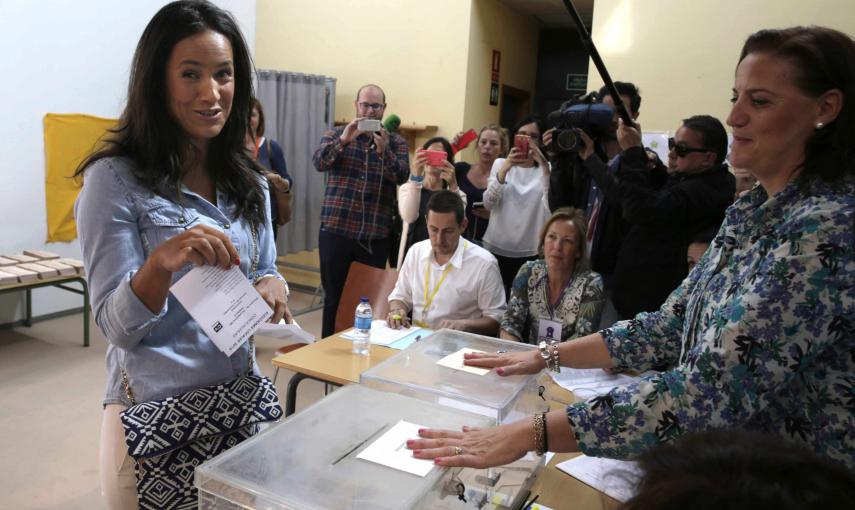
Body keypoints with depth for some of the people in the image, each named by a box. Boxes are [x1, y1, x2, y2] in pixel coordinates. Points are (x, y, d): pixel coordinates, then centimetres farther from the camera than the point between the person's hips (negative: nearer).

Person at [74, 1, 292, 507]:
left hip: (240, 398, 5)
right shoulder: (115, 179, -13)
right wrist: (161, 262, -34)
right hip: (155, 412, -5)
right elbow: (117, 327, -14)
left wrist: (272, 287, -12)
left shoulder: (247, 180, 4)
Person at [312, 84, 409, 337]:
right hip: (335, 230, 0)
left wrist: (384, 151, -26)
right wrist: (343, 140, -26)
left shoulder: (396, 142, 7)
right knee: (333, 296, 9)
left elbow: (402, 176, -9)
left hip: (375, 236, 0)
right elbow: (319, 162, -11)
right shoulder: (336, 134, 7)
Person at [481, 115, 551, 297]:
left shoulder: (546, 169, 3)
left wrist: (544, 166, -22)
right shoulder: (500, 163, 7)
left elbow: (551, 206, -15)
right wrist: (505, 168, -22)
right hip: (496, 248, 1)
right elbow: (488, 204, -9)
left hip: (530, 252, -1)